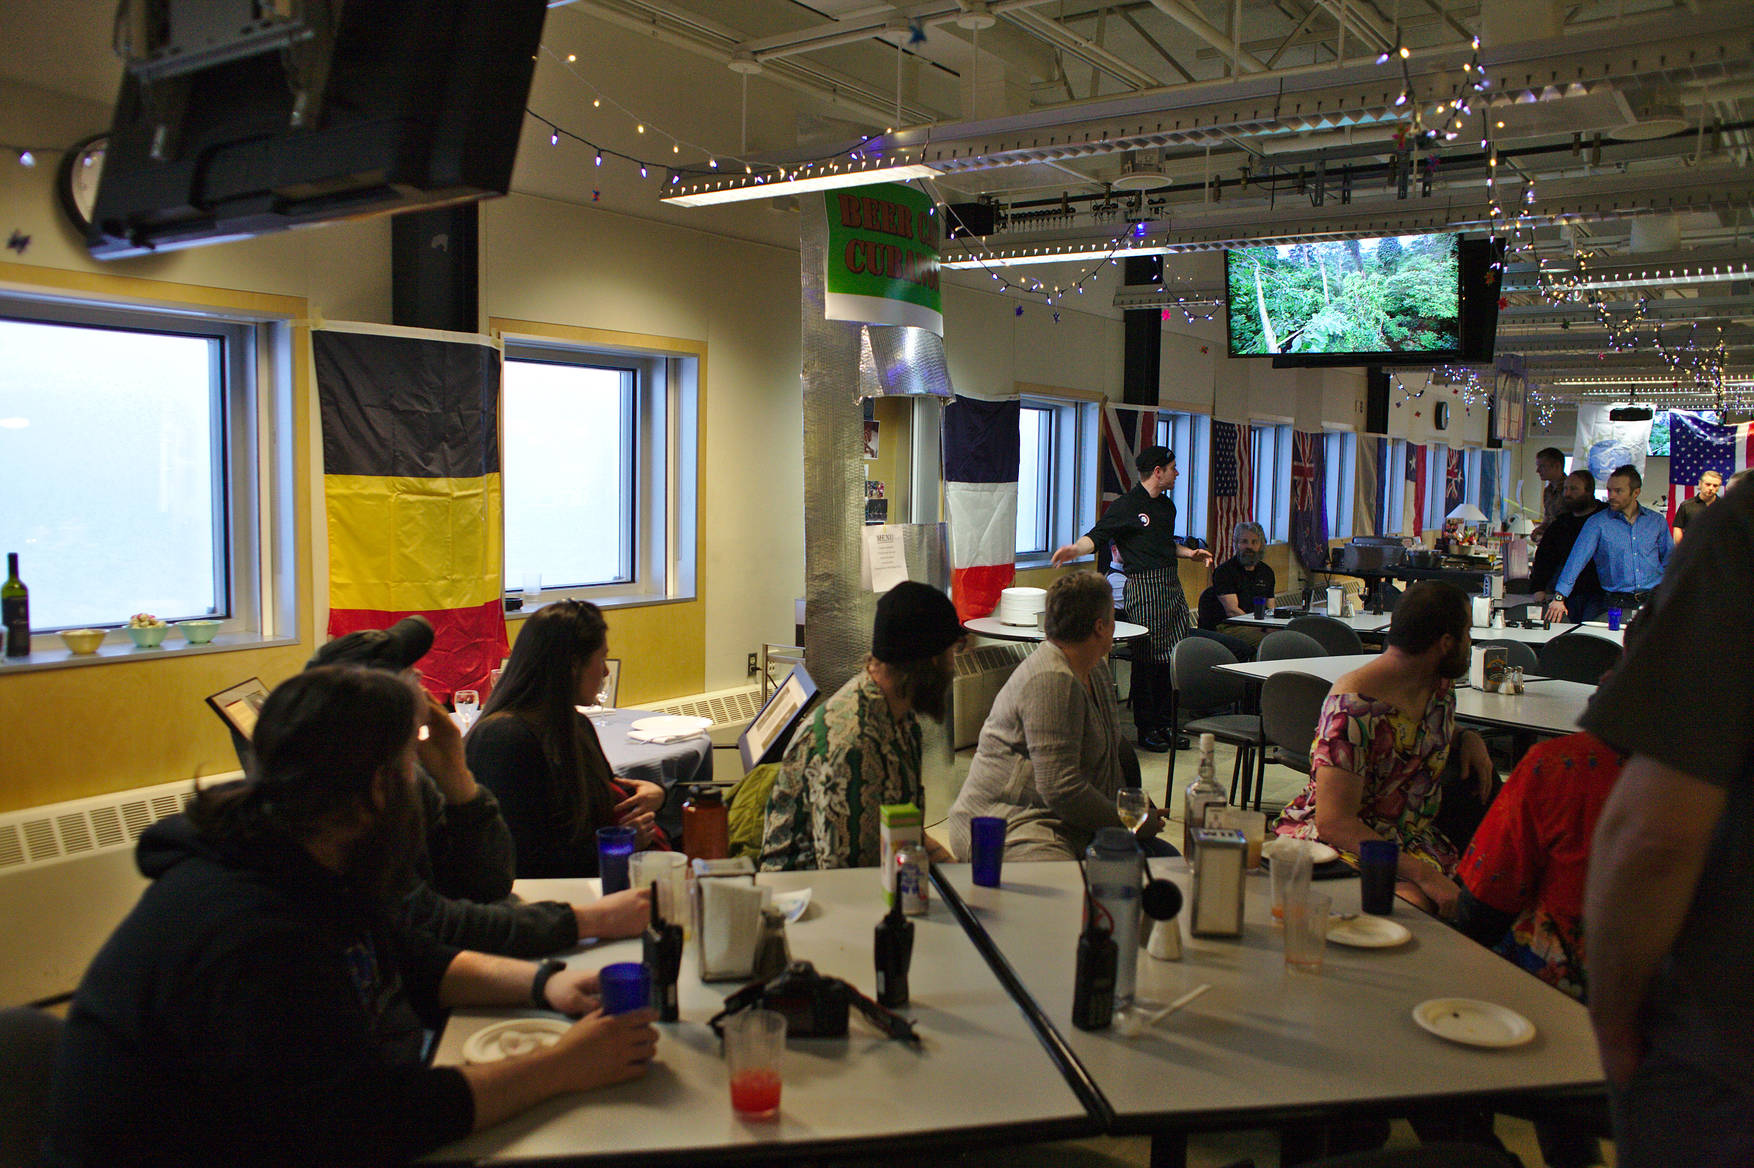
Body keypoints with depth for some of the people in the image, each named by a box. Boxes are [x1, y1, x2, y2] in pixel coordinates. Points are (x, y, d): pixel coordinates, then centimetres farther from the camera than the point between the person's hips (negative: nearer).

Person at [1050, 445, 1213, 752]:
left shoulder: (1167, 505, 18)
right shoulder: (1126, 506, -8)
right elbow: (1096, 536, -14)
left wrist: (1191, 553, 19)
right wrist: (1075, 548, -33)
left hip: (1172, 585, 8)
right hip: (1143, 587, -8)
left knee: (1175, 657, 8)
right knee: (1147, 659, -5)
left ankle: (1166, 723, 19)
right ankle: (1146, 730, 4)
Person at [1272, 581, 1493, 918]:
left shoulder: (1441, 686, 6)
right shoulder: (1353, 706, -21)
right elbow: (1334, 822, -25)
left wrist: (1468, 738, 8)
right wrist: (1421, 872, -31)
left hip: (1412, 840, 8)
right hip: (1337, 841, -8)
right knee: (1415, 902, -37)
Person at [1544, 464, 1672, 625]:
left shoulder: (1656, 521, 11)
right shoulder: (1597, 523, 1)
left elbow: (1670, 562, 18)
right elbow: (1577, 559, -9)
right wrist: (1559, 597, -21)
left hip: (1654, 600, 2)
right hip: (1618, 604, -2)